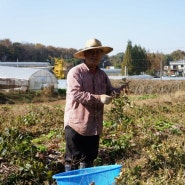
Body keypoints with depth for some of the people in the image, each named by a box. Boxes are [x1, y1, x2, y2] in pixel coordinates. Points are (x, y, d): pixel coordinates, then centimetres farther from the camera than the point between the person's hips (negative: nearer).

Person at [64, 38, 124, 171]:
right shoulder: (75, 72, -11)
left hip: (94, 126, 7)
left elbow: (109, 92, 13)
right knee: (73, 159, 1)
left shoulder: (102, 75, 12)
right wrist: (99, 98, -27)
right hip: (76, 125, -7)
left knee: (89, 159, 17)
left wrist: (119, 90, -8)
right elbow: (75, 94, -23)